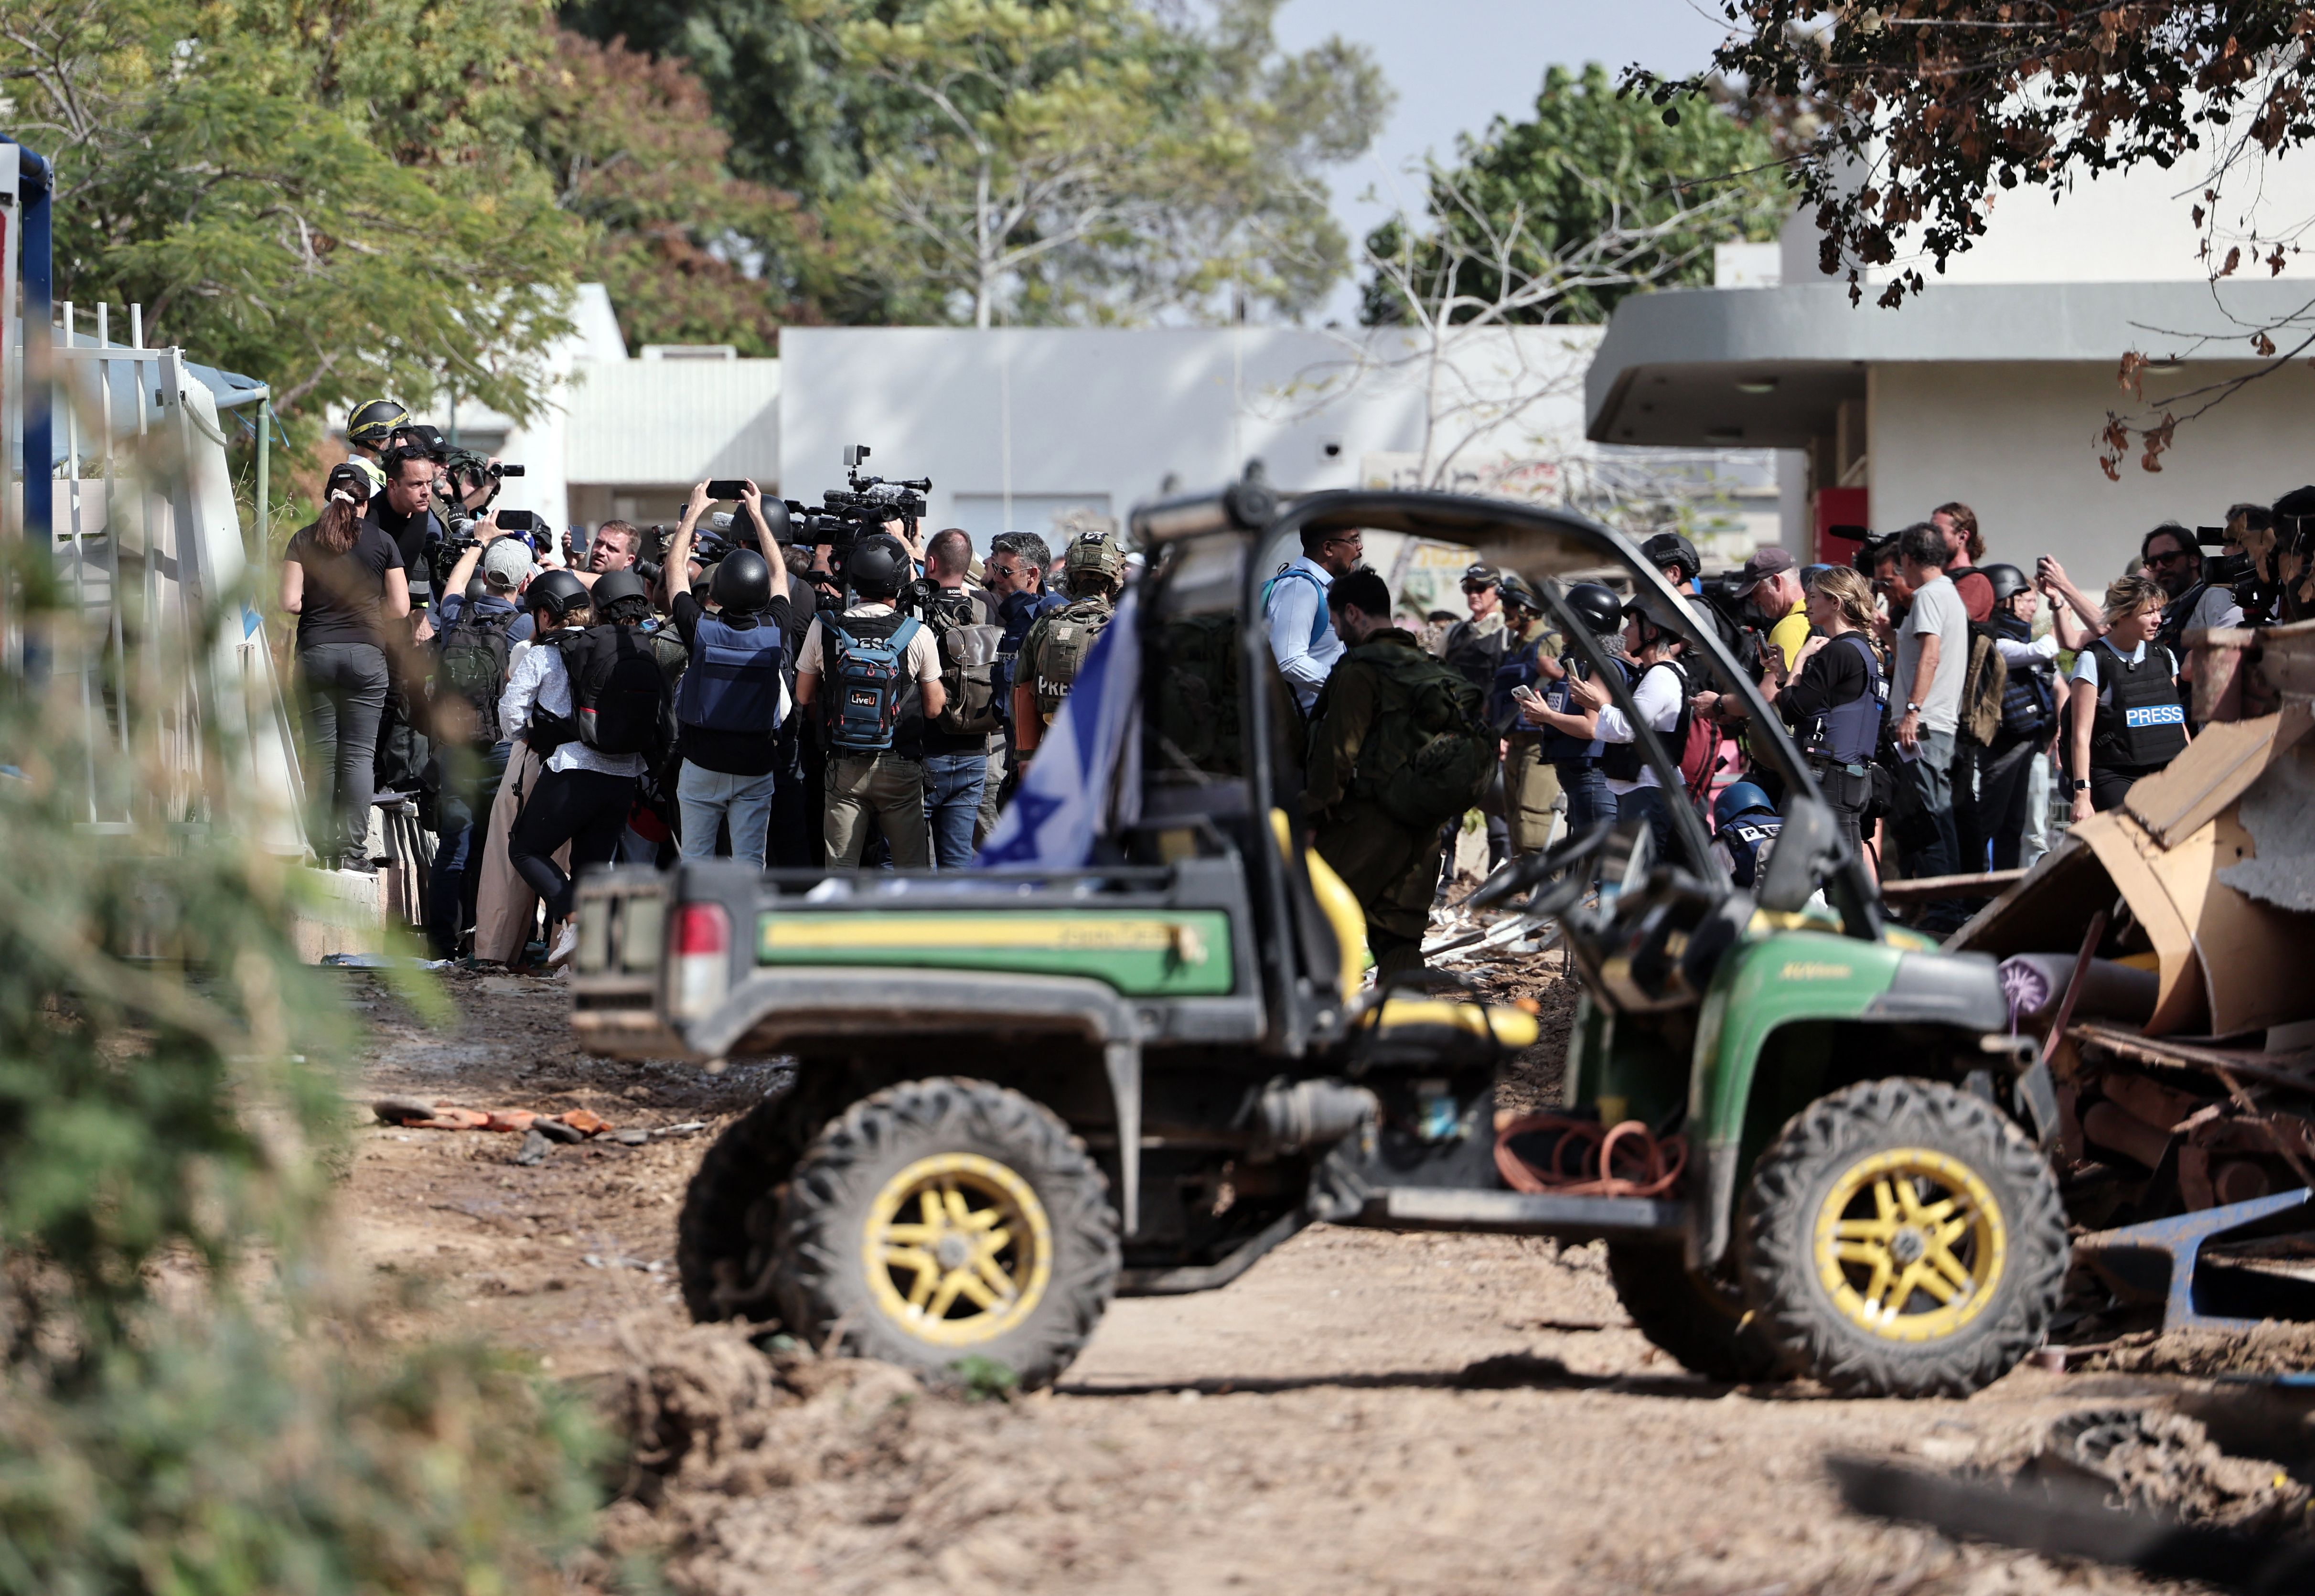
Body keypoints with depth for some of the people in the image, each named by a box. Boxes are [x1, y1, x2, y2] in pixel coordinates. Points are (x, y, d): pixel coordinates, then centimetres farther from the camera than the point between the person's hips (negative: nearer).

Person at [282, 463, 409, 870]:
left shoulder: (304, 540, 2)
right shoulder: (381, 542, 2)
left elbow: (290, 602, -4)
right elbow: (400, 608, 0)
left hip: (316, 652, 1)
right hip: (366, 653, -1)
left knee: (321, 753, 6)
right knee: (359, 753, -1)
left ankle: (323, 846, 4)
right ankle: (354, 848, -6)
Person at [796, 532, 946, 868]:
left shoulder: (823, 629, -5)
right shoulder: (918, 635, -9)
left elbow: (804, 696, 7)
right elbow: (933, 707, 0)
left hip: (844, 767, 1)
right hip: (901, 770, -1)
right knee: (912, 869, 7)